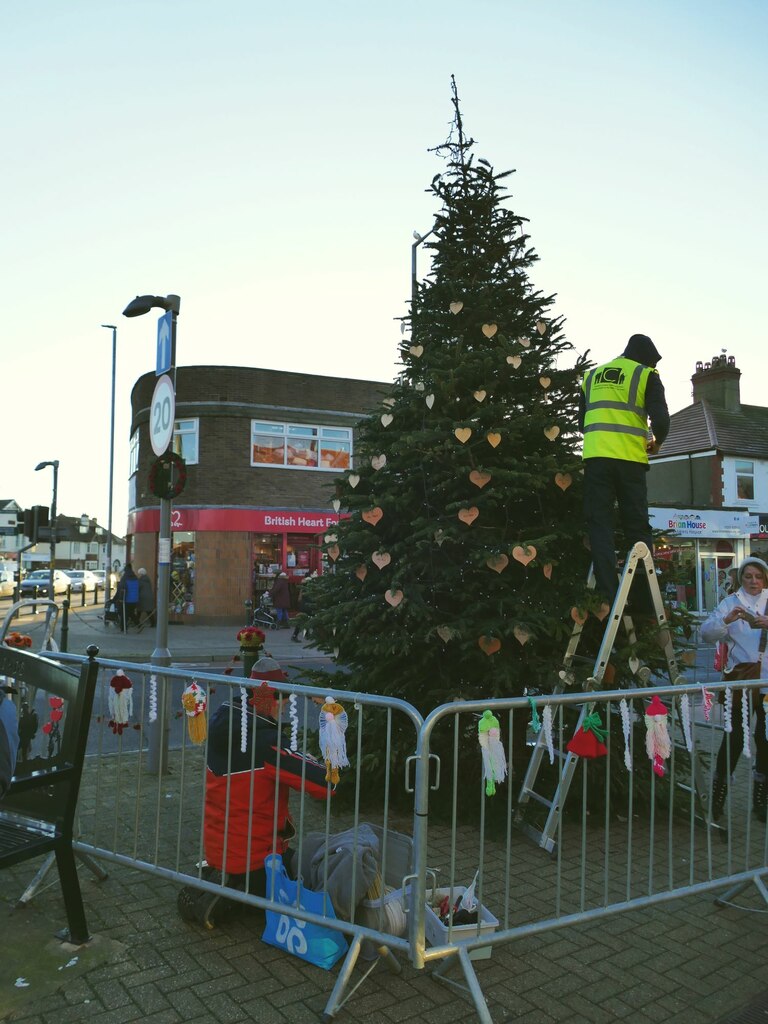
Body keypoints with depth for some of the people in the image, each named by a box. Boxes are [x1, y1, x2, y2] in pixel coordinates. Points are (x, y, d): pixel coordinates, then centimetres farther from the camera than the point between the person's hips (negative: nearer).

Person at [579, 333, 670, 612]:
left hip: (595, 456, 2)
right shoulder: (646, 375, 8)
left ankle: (608, 597, -9)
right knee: (637, 528, 5)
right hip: (629, 458, -2)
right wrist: (657, 442, 16)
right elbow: (660, 419, -3)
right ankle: (645, 598, 3)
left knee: (599, 525, 0)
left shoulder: (592, 376, 21)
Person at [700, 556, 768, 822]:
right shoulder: (731, 603, 7)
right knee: (735, 734, -3)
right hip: (740, 674, -2)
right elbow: (706, 633, -3)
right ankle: (718, 795, 10)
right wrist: (727, 620, -20)